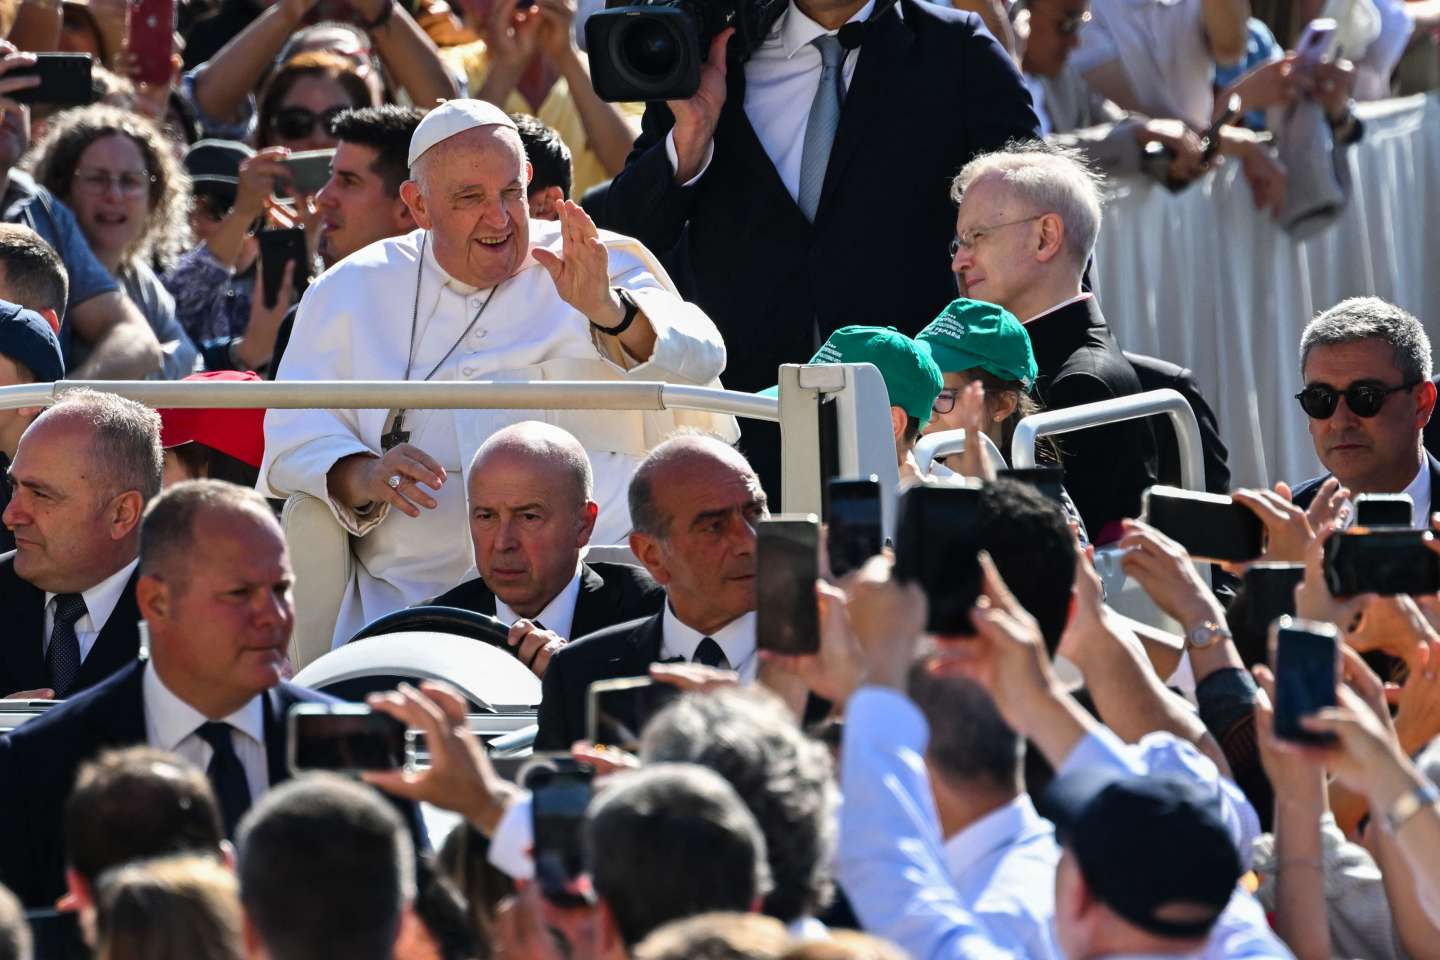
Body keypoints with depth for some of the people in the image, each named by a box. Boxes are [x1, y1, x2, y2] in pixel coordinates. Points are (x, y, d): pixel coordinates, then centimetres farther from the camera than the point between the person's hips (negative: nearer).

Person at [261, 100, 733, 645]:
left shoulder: (603, 267, 13)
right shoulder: (353, 291, 17)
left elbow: (697, 362, -2)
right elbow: (296, 431, 11)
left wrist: (607, 309, -23)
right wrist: (363, 477, -12)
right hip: (411, 595, 1)